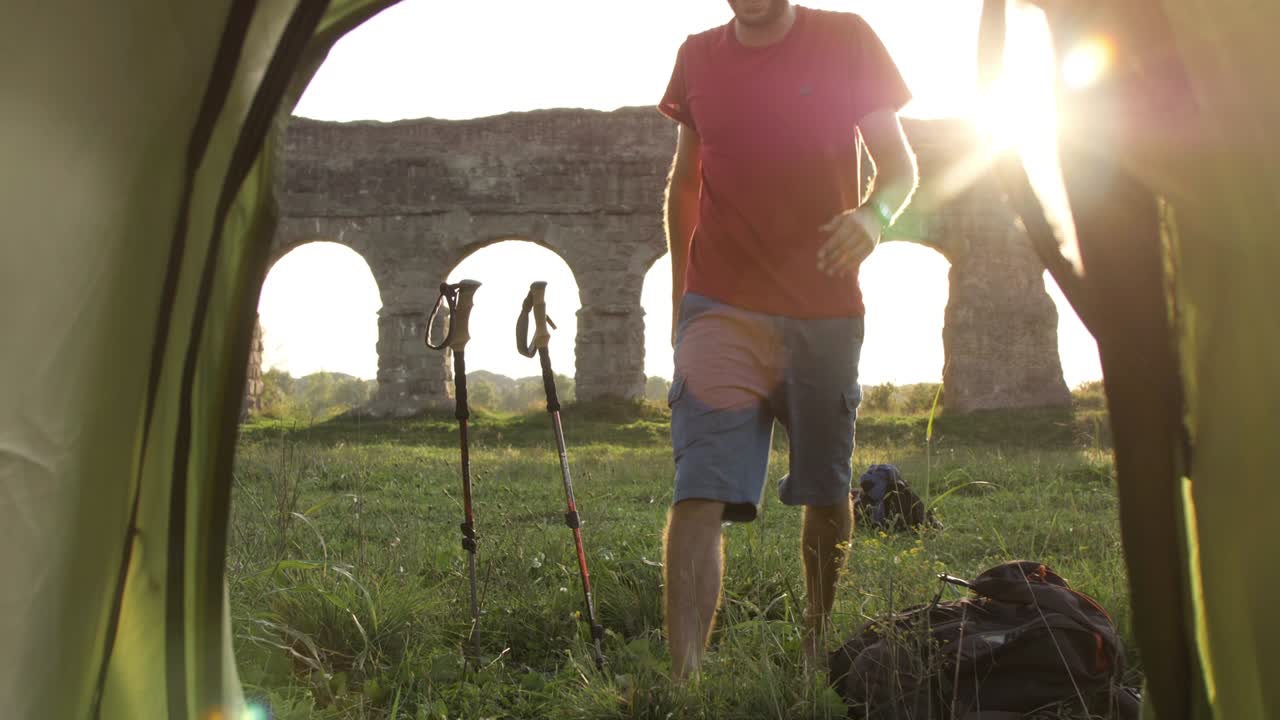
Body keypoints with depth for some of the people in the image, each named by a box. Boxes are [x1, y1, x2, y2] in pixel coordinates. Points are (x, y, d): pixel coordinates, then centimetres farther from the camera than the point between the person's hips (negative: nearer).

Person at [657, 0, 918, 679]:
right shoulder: (697, 57, 10)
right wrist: (679, 291, 17)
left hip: (827, 310, 0)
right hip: (722, 309, 0)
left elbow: (900, 164, 3)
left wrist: (874, 213, -20)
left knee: (827, 491, 11)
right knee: (700, 494, -14)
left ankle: (819, 650, 31)